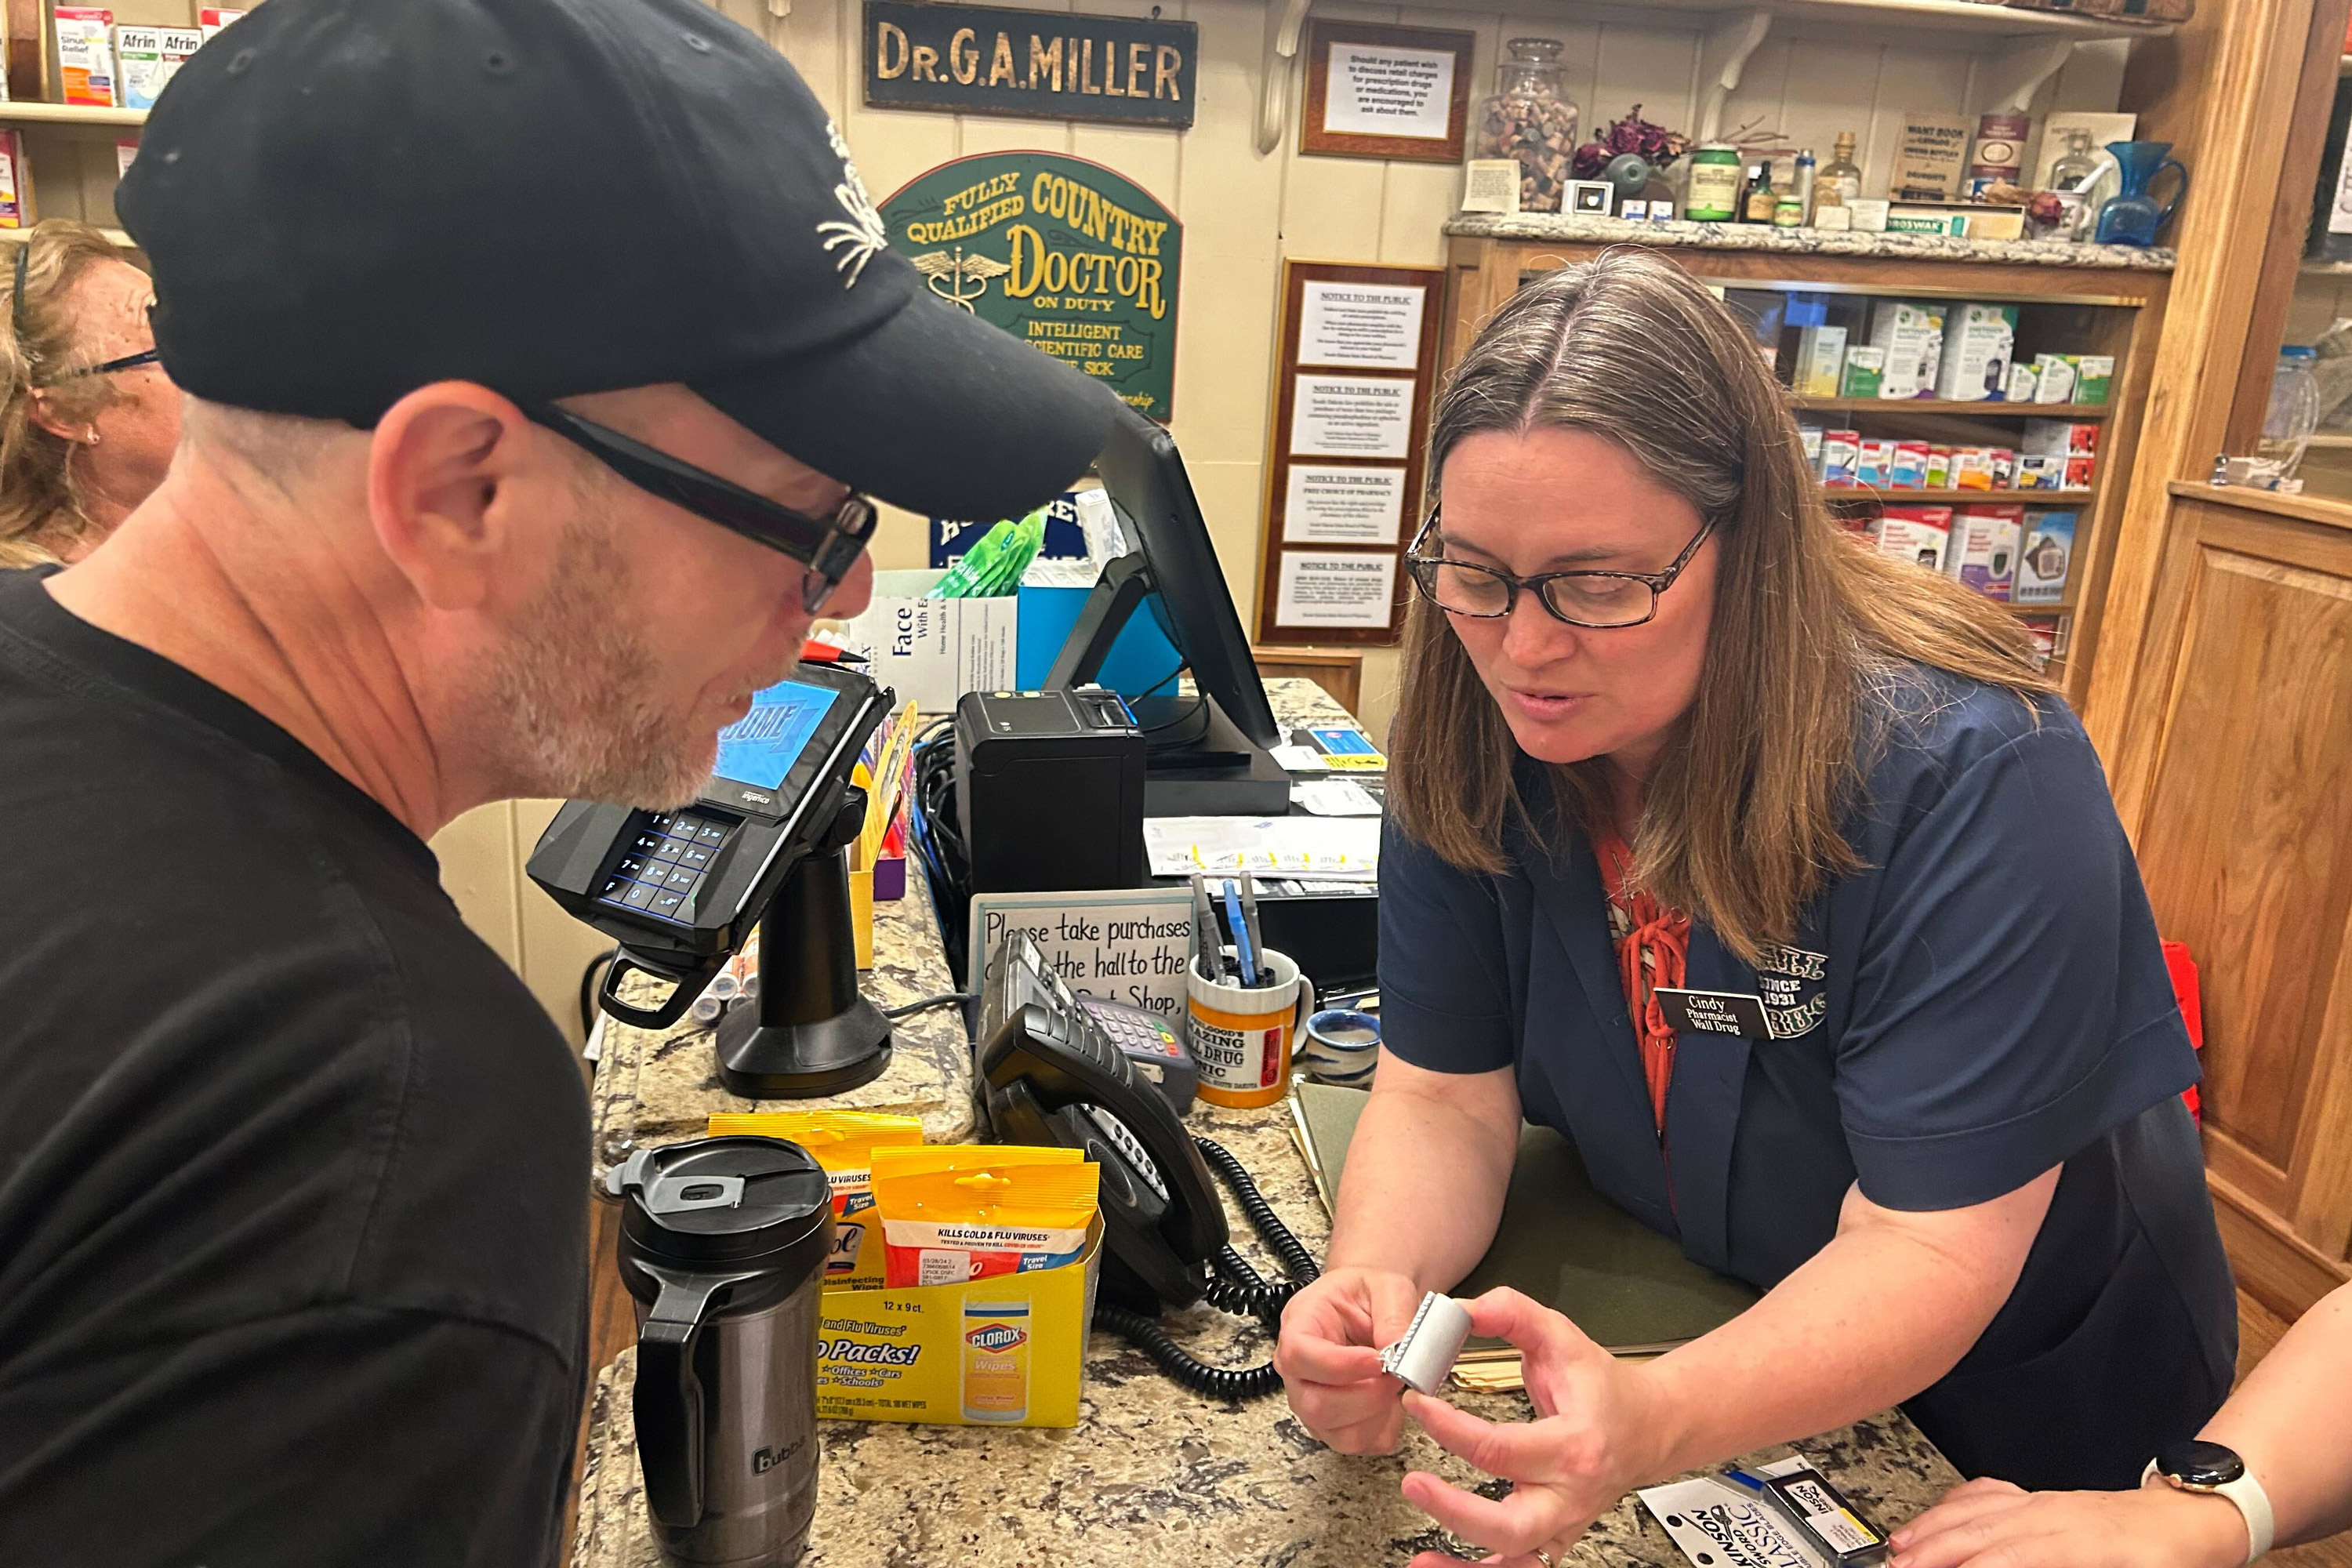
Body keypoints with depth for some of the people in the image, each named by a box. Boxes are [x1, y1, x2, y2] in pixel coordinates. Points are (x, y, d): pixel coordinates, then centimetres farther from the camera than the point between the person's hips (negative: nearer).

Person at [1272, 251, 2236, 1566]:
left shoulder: (1971, 779, -31)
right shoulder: (1479, 741, -16)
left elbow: (1928, 1249, -32)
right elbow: (1448, 1091, -14)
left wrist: (1653, 1424, -49)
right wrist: (1377, 1281, -34)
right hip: (1686, 1320, 4)